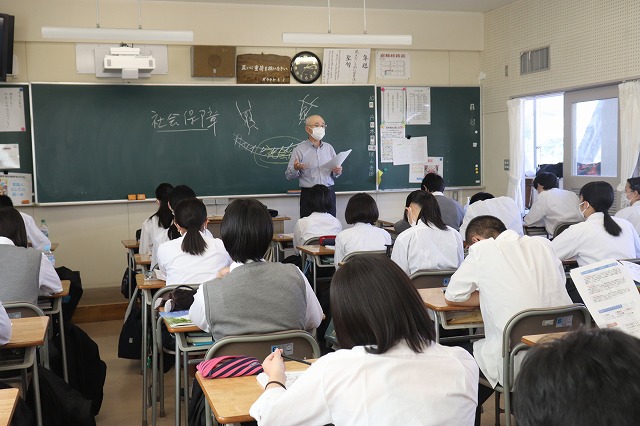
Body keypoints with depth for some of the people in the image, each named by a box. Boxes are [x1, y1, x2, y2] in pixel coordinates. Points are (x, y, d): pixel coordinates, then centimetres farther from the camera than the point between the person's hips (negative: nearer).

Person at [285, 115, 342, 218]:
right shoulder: (300, 149, 0)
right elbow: (289, 175, -3)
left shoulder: (329, 148, 13)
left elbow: (335, 173, 17)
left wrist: (337, 172, -5)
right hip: (309, 195, -3)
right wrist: (296, 169, -23)